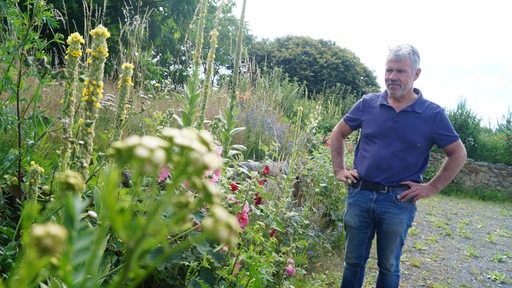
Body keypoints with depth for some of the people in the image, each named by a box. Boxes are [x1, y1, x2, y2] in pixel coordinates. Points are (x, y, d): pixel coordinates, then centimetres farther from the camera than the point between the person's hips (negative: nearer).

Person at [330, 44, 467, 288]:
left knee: (388, 267, 15)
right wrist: (339, 170, 4)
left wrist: (432, 188, -3)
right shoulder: (368, 103, 1)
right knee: (353, 261, 14)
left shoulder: (433, 114, -4)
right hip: (359, 194, 2)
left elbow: (458, 154, 3)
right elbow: (338, 134, 12)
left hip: (398, 201, -2)